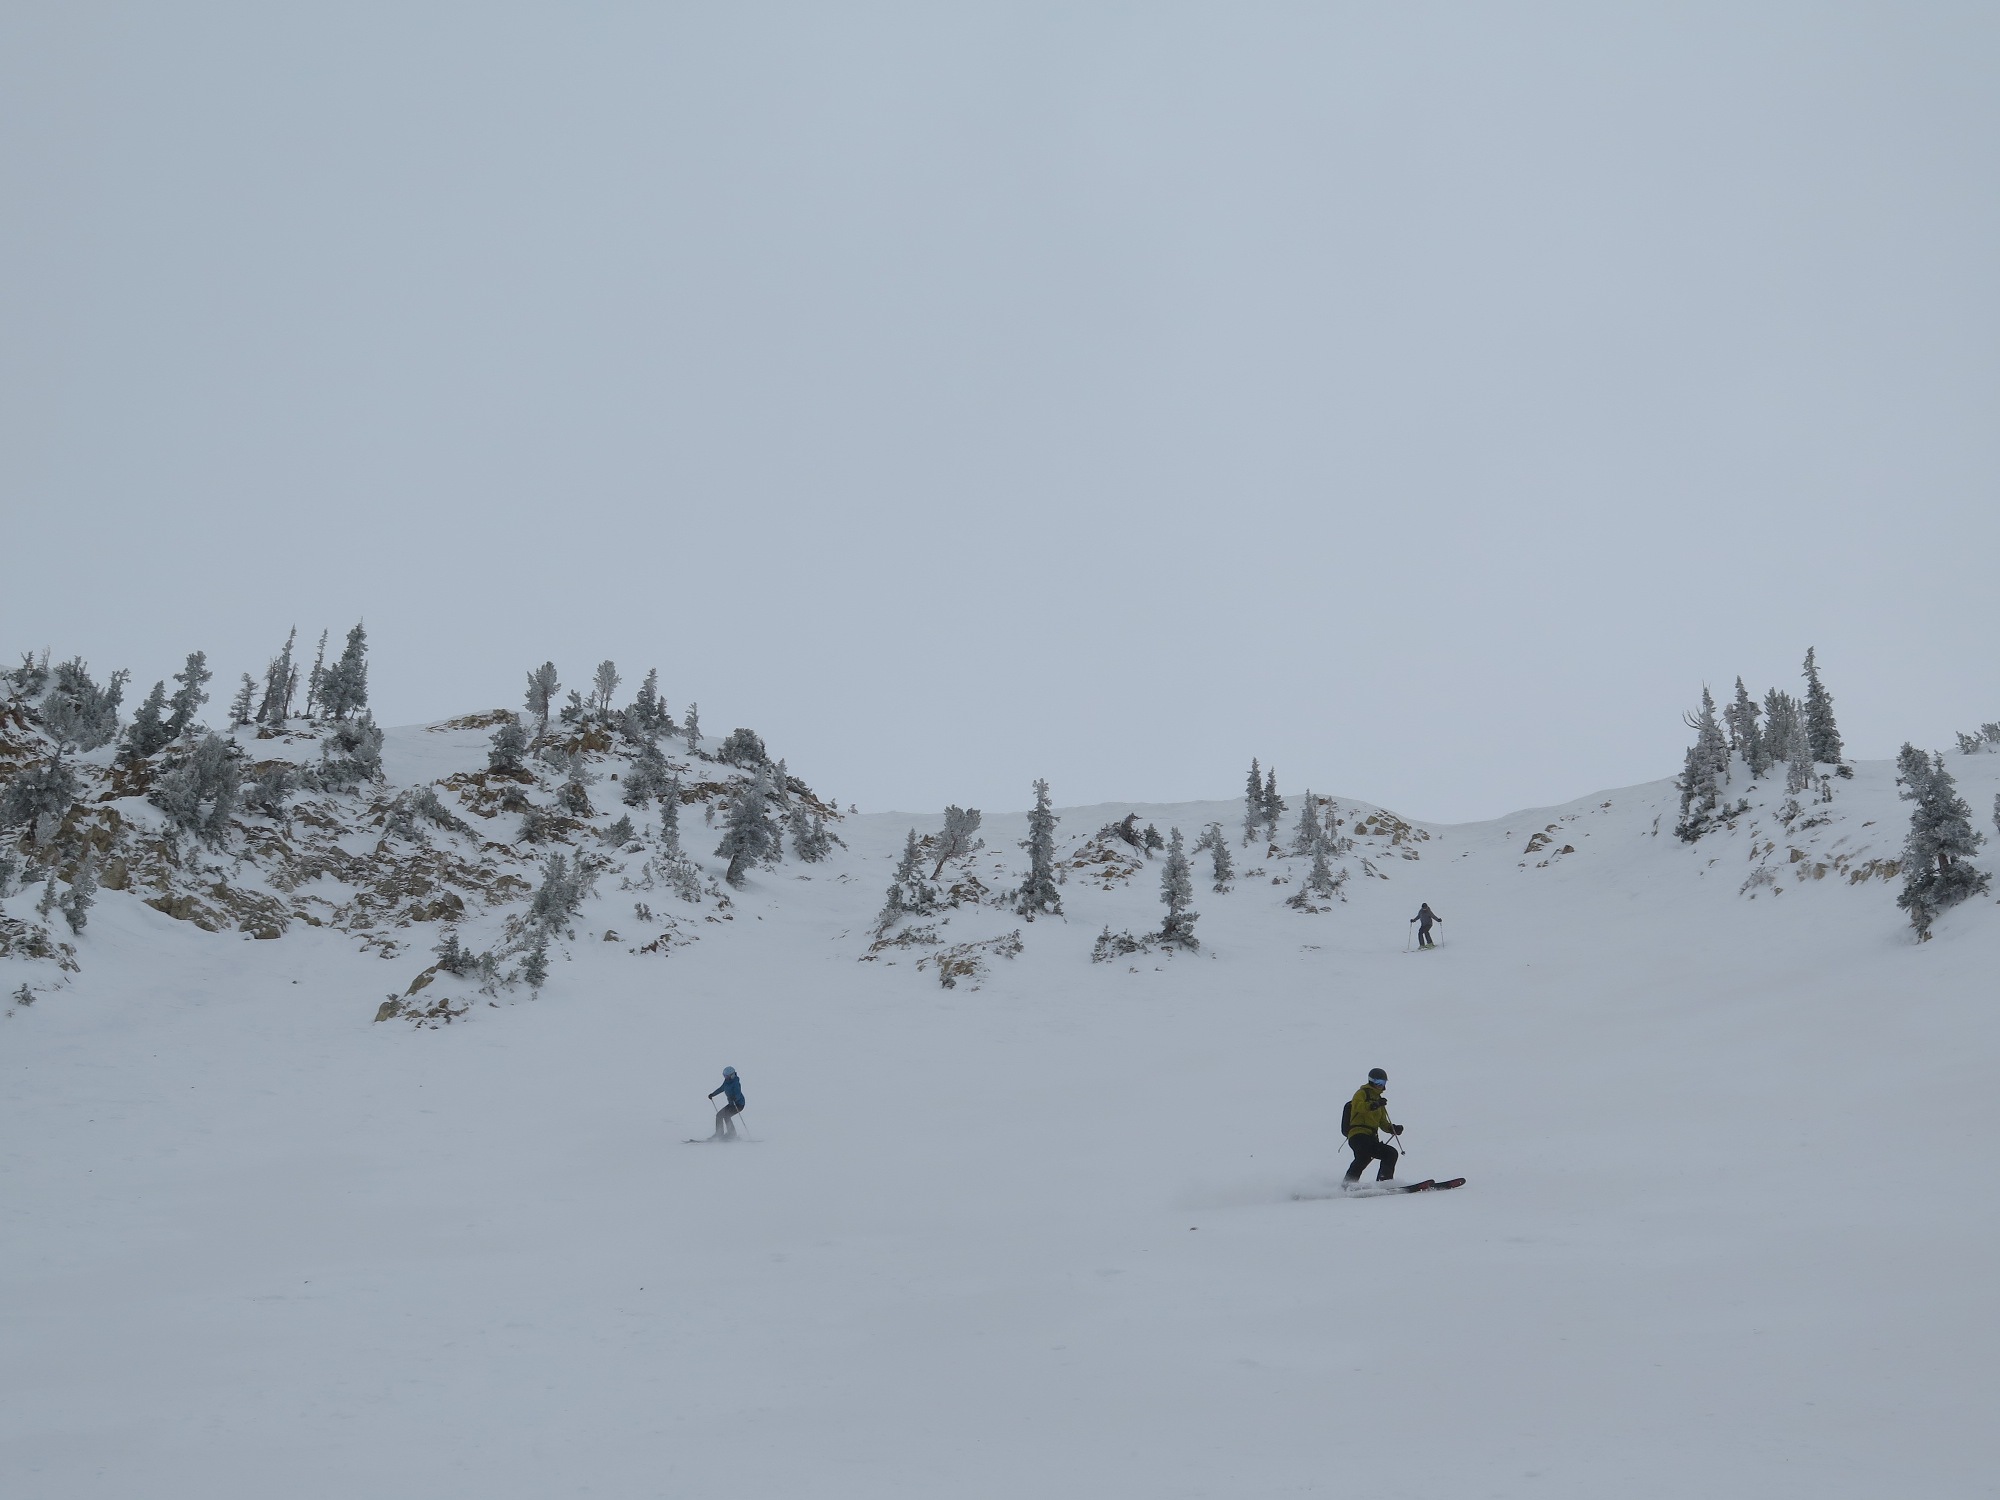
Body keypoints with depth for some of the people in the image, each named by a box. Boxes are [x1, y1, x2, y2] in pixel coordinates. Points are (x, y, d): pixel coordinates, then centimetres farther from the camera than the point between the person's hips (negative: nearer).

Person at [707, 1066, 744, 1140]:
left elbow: (738, 1094, -32)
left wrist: (734, 1098, -52)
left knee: (726, 1115, -22)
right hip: (732, 1104, 9)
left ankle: (732, 1134, -16)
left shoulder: (736, 1083, -22)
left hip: (739, 1104, -9)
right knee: (719, 1115, 5)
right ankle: (719, 1134, 12)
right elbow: (722, 1089, 22)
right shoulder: (727, 1082, 2)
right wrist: (712, 1094, 28)